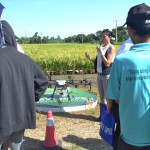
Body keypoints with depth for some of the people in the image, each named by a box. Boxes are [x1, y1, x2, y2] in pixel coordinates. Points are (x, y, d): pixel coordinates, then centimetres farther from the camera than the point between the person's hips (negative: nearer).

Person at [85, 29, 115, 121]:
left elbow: (107, 63, -17)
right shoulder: (101, 47, 11)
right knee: (102, 97, 16)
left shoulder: (111, 48, -11)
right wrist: (90, 59, 1)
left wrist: (101, 53, -19)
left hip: (107, 75, -8)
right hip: (99, 75, 8)